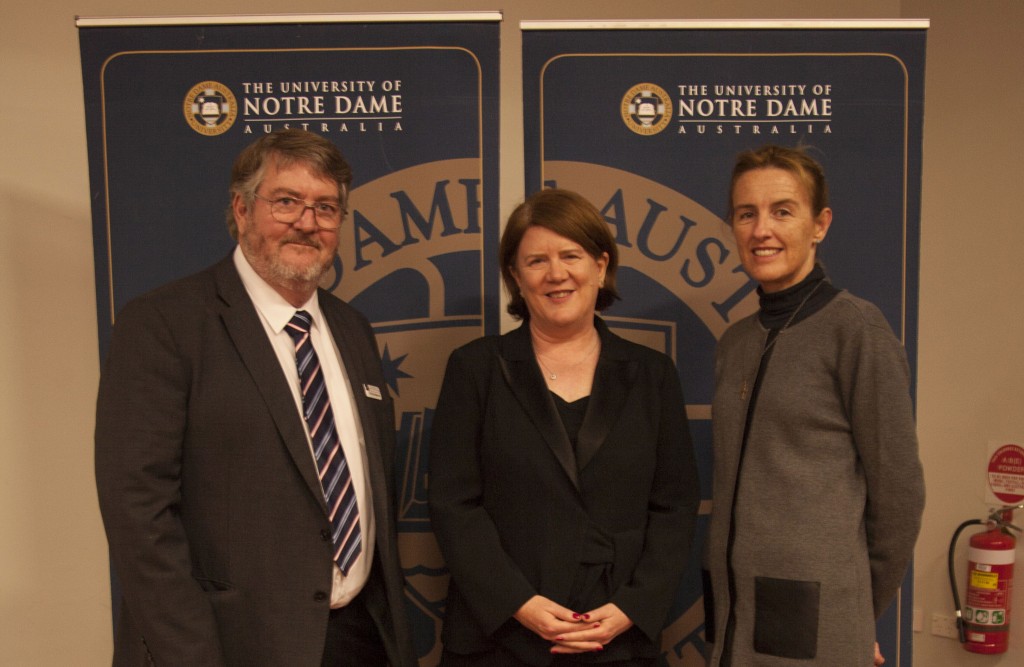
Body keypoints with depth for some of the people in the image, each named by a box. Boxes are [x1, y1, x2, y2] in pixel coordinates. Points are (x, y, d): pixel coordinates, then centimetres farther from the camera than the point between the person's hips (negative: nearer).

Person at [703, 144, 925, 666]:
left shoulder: (856, 327, -10)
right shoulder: (734, 343, 7)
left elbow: (898, 492, -7)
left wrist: (861, 613, 2)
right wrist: (720, 596, 9)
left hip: (813, 625, -5)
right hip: (731, 610, 6)